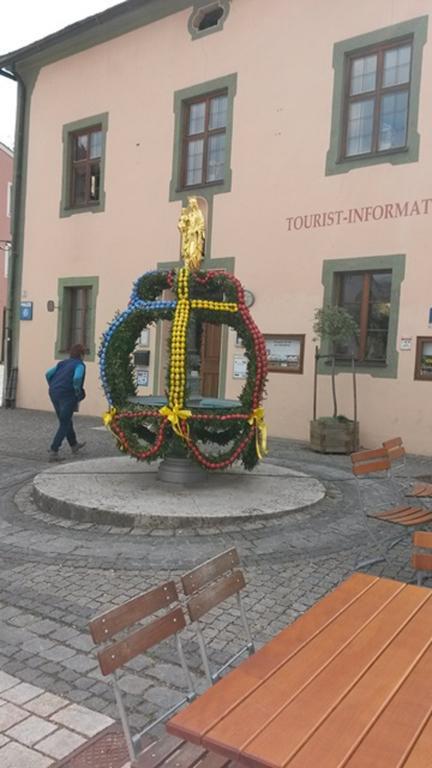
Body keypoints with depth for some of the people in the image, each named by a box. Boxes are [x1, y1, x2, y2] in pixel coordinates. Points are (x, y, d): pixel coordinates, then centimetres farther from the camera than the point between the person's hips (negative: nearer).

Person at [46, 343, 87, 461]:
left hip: (54, 393, 7)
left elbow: (48, 374, 11)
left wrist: (53, 388, 16)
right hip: (67, 395, -7)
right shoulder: (80, 365, -4)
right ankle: (53, 451, -7)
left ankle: (74, 445, 40)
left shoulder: (62, 363, 17)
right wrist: (78, 393, -8)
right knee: (64, 424, 1)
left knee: (66, 421, 23)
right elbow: (77, 378, -22)